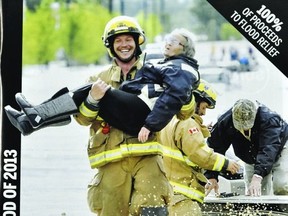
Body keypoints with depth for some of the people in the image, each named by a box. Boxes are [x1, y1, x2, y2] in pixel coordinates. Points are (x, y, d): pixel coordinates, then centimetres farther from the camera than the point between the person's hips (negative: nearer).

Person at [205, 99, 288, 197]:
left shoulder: (269, 119, -41)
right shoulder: (225, 122, -29)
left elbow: (268, 149, -50)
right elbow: (215, 147, -23)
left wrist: (257, 177, -62)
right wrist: (211, 177, -32)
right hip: (251, 158, 4)